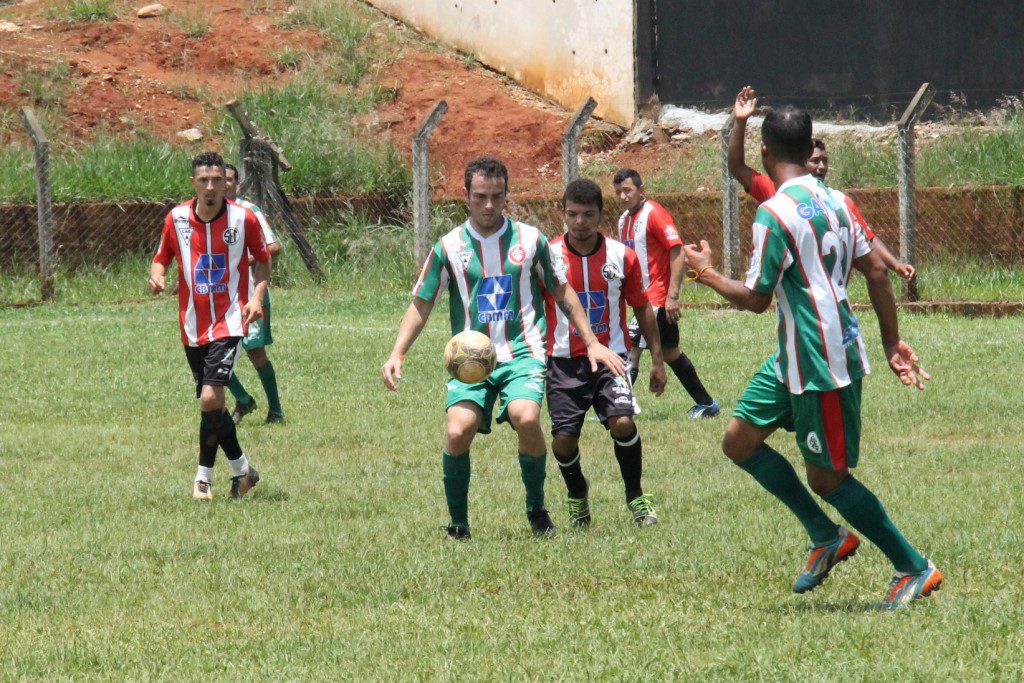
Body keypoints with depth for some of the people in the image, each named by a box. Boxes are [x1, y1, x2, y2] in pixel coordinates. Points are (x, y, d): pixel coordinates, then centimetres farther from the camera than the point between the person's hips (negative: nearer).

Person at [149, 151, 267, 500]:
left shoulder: (244, 219, -5)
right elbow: (162, 258, 13)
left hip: (229, 323, -4)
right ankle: (241, 468, 27)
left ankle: (204, 477, -3)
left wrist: (257, 295, -7)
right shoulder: (176, 219, 1)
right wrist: (157, 276, -10)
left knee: (210, 398, -17)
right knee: (210, 403, 8)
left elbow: (262, 259, 9)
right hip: (192, 325, 4)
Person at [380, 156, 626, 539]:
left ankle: (536, 508, -4)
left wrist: (591, 342, 13)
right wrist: (397, 354, -2)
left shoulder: (529, 239, 6)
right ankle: (458, 523, -2)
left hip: (522, 353, -1)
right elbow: (420, 305, 11)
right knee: (458, 430, -23)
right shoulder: (449, 247, 5)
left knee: (526, 418, -29)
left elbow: (562, 293, 17)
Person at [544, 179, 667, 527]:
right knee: (563, 439, -5)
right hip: (564, 361, 0)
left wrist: (657, 360, 8)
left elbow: (642, 308, 10)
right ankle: (577, 494, 28)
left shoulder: (622, 256, -1)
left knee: (622, 422, -21)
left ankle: (635, 495, 2)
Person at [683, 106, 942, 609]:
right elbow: (876, 271, 9)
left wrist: (706, 273, 2)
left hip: (822, 363, -9)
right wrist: (892, 343, 16)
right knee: (740, 441, 13)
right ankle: (827, 537, 19)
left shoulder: (775, 213, -18)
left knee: (827, 478, 1)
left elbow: (755, 299, -15)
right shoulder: (832, 202, 8)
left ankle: (915, 569, 9)